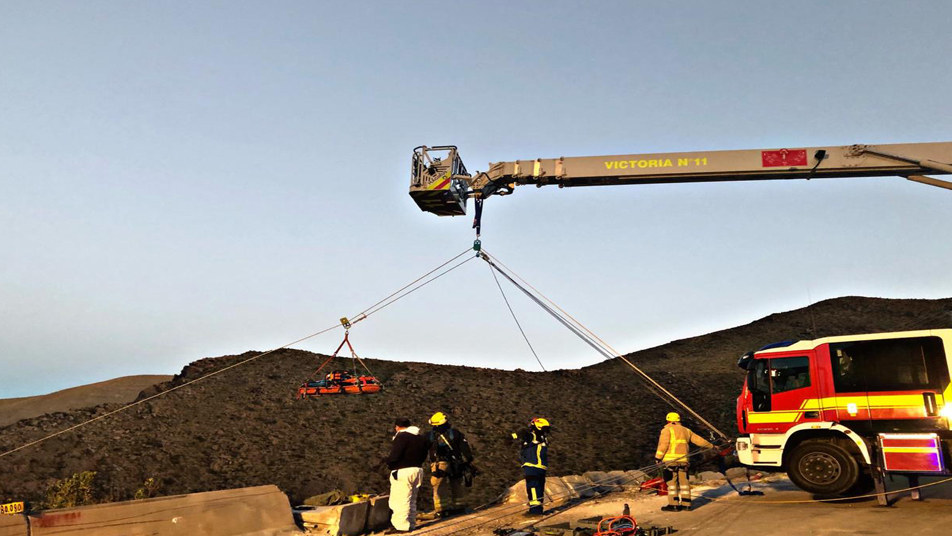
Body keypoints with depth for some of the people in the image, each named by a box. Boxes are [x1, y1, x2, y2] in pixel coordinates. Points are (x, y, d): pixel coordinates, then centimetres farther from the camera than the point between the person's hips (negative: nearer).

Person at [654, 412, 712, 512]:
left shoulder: (667, 430, 0)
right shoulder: (685, 430, 19)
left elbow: (663, 444, -11)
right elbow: (698, 440, 23)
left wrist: (658, 457, -9)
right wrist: (711, 446, 34)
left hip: (670, 460, -6)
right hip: (683, 460, 6)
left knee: (672, 482, -3)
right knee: (683, 481, 11)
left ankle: (673, 505, -4)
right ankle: (686, 504, 13)